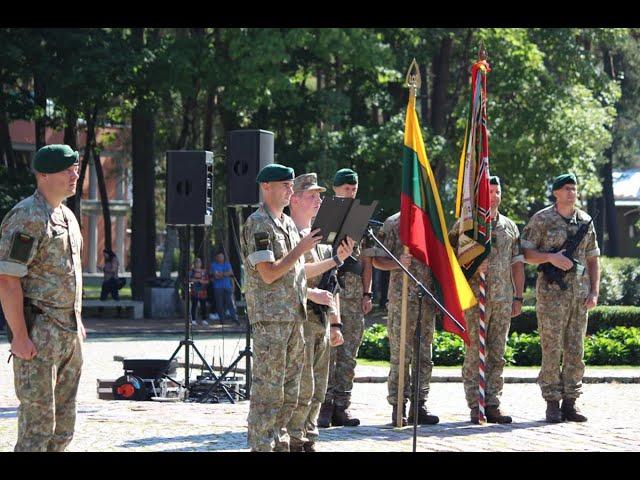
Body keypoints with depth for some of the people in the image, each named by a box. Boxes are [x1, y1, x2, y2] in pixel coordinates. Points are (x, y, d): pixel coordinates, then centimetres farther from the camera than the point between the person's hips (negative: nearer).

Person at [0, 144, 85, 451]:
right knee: (37, 421, -9)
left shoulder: (66, 216, 15)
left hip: (69, 334, 9)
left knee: (63, 425, 12)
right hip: (38, 335, -9)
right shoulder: (27, 218, -14)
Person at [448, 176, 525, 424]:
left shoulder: (510, 227, 15)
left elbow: (517, 263, 16)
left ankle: (492, 405, 9)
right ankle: (475, 406, -2)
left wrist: (518, 297, 11)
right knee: (475, 354, -5)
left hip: (503, 300, 4)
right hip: (475, 298, -4)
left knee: (497, 355, 5)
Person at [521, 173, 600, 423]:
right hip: (552, 291, -4)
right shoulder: (541, 219, -1)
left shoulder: (586, 221, 12)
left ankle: (570, 403, 10)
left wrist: (594, 292, 6)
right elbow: (525, 253, -1)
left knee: (575, 350, 4)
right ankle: (552, 403, 0)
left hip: (580, 293, 4)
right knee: (552, 349, -5)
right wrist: (550, 257, -17)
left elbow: (593, 259, 16)